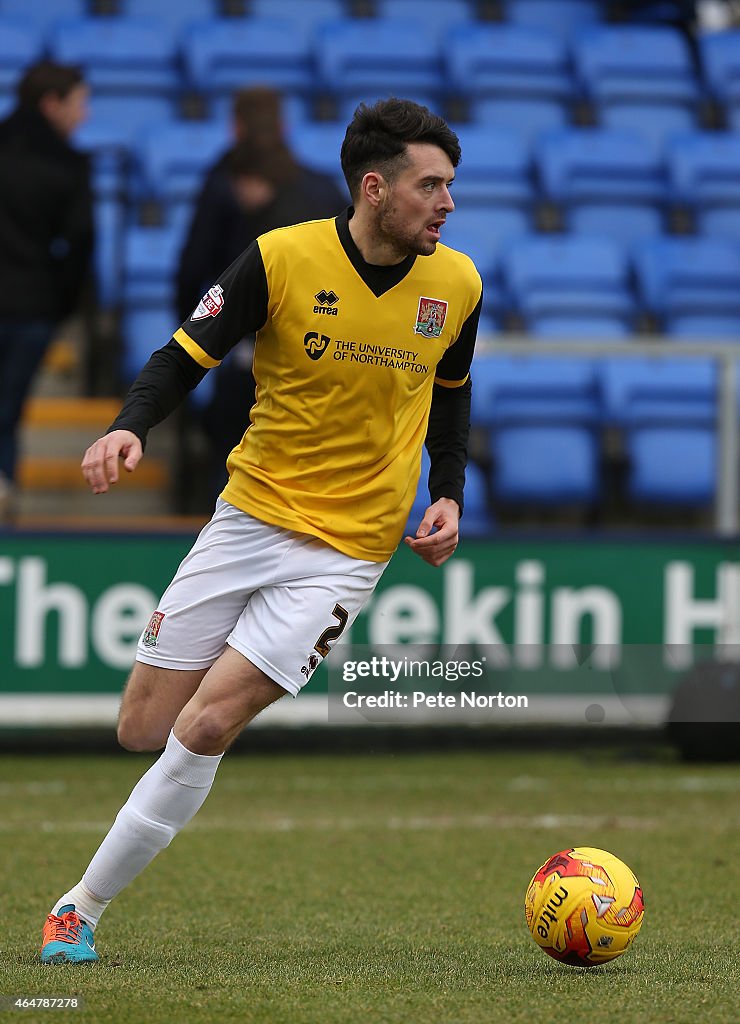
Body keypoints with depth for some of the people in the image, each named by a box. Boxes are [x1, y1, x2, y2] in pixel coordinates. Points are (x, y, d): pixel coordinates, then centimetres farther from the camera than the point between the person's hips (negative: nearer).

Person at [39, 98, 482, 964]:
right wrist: (130, 426, -23)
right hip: (248, 517, 0)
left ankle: (82, 907, -3)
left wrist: (449, 494, 5)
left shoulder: (454, 284, -1)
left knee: (206, 727, -14)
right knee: (143, 729, -1)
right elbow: (186, 354, -5)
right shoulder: (282, 259, -11)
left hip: (347, 550, 0)